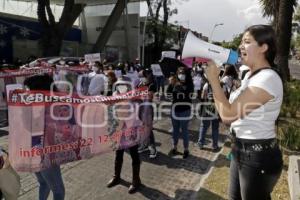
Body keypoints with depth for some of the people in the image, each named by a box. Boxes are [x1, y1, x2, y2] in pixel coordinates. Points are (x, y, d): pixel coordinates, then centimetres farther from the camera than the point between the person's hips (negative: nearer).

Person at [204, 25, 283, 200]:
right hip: (242, 150, 9)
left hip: (258, 156, -9)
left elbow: (228, 114, -24)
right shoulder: (251, 75, 9)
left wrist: (213, 79, -18)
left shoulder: (268, 79, -22)